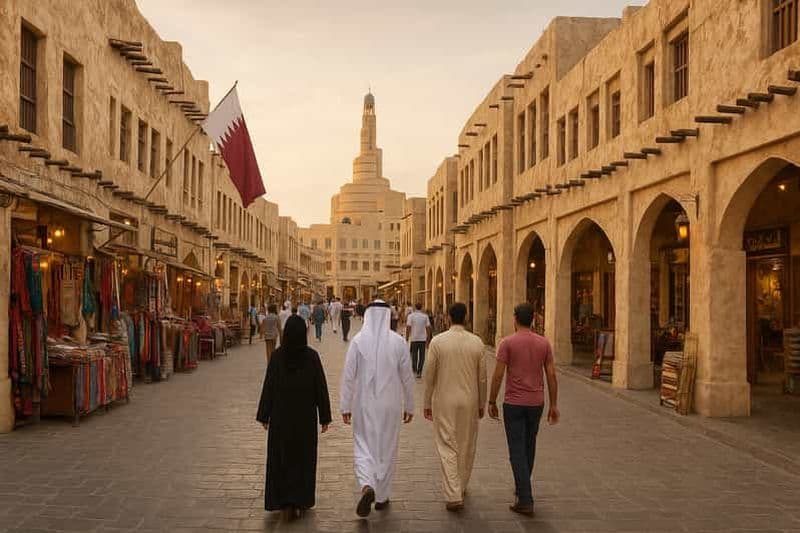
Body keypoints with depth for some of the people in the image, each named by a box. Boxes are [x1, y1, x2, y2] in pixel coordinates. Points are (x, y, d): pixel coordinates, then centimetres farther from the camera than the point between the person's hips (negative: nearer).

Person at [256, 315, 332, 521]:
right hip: (305, 417, 0)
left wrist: (264, 416, 3)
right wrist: (324, 417, 1)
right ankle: (300, 502, 14)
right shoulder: (312, 356, -11)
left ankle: (285, 502, 10)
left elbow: (268, 387, -6)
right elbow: (321, 388, -8)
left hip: (281, 416, 0)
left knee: (282, 458, 13)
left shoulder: (277, 356, -10)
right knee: (303, 458, 12)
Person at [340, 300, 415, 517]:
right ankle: (382, 497, 24)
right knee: (387, 449, 14)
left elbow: (348, 376, -6)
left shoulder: (358, 340, -8)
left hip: (364, 404, -1)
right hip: (390, 405, 1)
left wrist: (345, 406, 2)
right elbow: (407, 377, -2)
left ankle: (367, 486, -15)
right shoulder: (398, 341, -6)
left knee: (364, 447, 10)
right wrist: (409, 406, 9)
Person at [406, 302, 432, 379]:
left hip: (414, 339, -1)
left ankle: (414, 369, 9)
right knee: (421, 356, 7)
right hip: (423, 339, 1)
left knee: (414, 355, 16)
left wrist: (407, 339, -2)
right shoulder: (425, 316, 0)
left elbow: (408, 329, -9)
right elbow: (428, 329, 0)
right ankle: (419, 372, 3)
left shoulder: (411, 316, -5)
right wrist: (428, 339, 9)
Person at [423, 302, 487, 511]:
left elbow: (429, 375, -6)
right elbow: (482, 377, 1)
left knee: (448, 447, 2)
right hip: (469, 401, 2)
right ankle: (461, 487, 31)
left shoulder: (438, 341, -9)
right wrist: (482, 404, 12)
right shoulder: (477, 342, -4)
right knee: (467, 446, 16)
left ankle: (453, 496, -5)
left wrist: (427, 403, 5)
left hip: (444, 402, -2)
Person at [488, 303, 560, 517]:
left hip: (513, 404, -4)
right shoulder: (544, 343, 1)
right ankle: (521, 487, 38)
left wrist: (492, 402, -1)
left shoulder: (507, 343, -10)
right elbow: (551, 375, 1)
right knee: (529, 447, 21)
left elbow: (498, 375, -11)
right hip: (536, 403, 4)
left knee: (517, 451, -1)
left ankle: (526, 501, -6)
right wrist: (553, 405, 8)